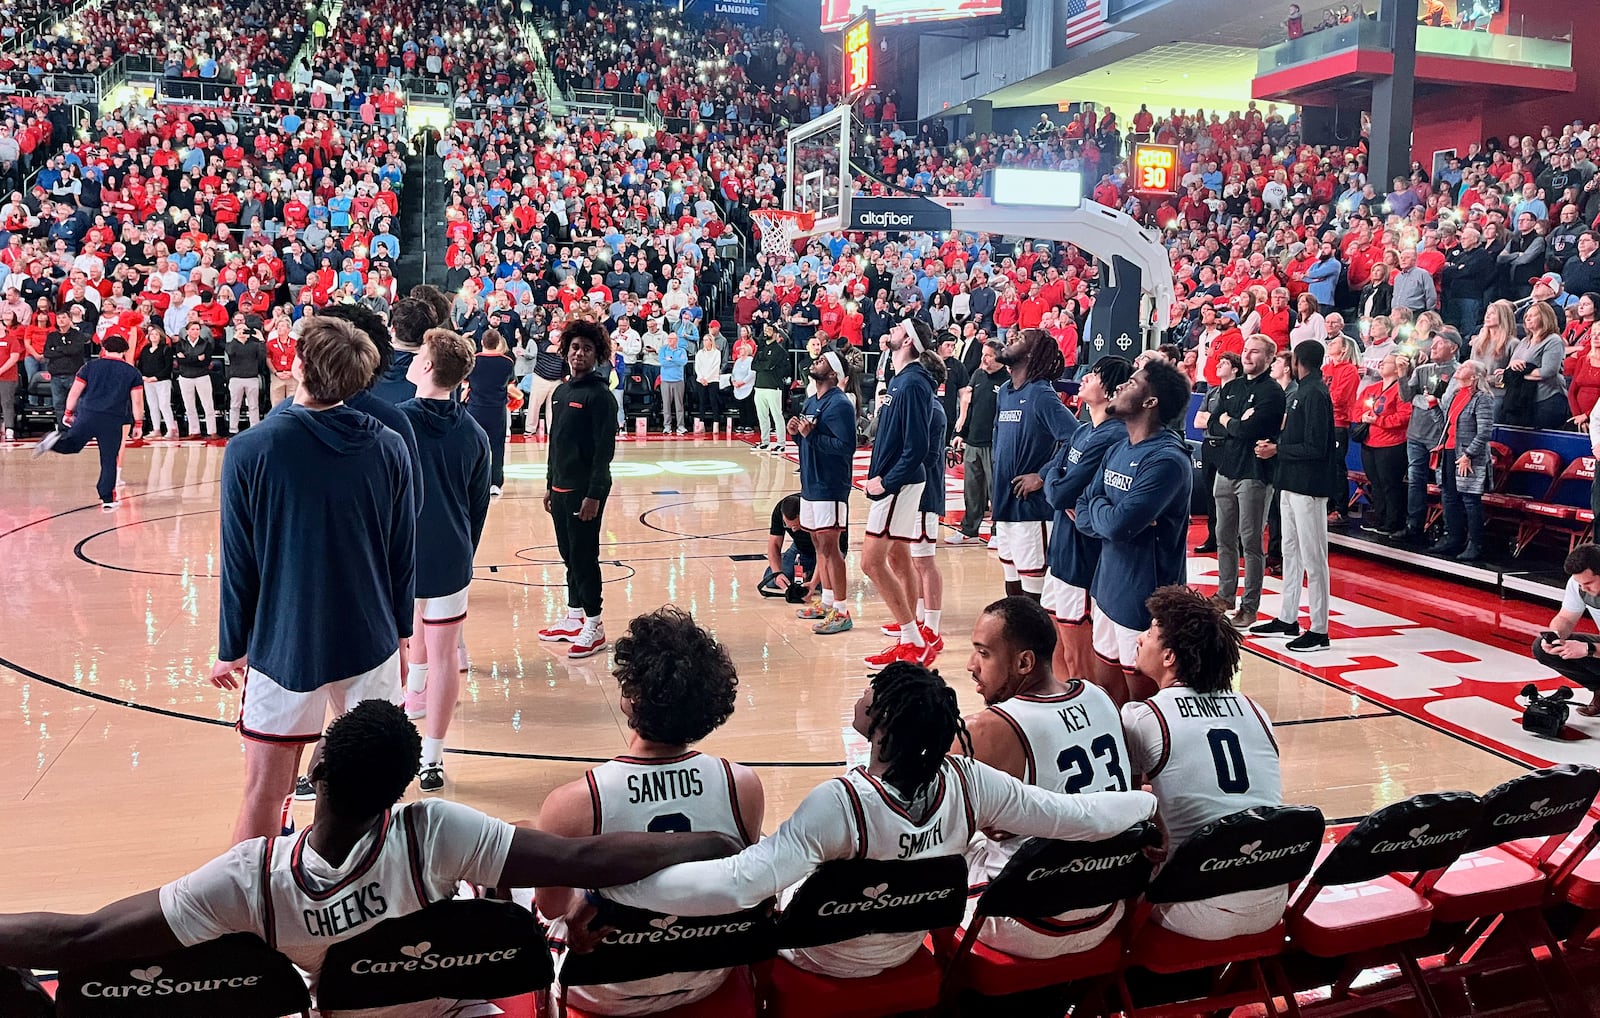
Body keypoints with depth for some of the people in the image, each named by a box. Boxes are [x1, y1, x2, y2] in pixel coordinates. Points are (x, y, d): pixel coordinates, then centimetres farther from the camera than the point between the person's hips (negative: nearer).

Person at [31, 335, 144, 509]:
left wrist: (68, 412, 18)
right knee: (109, 461, 7)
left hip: (87, 415, 1)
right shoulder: (133, 373, 8)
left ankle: (57, 439, -20)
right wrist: (138, 423, 8)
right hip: (113, 421, -1)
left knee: (70, 446, 15)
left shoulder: (90, 366, 10)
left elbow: (74, 392, 8)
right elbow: (137, 401, 3)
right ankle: (107, 500, 8)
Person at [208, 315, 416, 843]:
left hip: (283, 645, -2)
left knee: (263, 796, 9)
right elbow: (404, 556, 3)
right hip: (369, 644, 2)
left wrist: (231, 649, 7)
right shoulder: (389, 448, -4)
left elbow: (238, 563, -6)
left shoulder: (250, 450, -11)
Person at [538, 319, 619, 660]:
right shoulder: (561, 392, 12)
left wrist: (594, 494, -20)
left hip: (585, 490, -7)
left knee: (584, 556, -3)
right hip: (561, 488, 8)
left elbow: (605, 449, -16)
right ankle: (573, 620, 24)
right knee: (569, 555, 13)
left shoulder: (600, 395, -11)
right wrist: (550, 484, 16)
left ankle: (594, 628, 6)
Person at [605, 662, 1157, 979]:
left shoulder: (840, 805, -39)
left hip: (822, 963, -5)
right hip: (907, 953, 6)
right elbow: (1079, 816, -15)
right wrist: (1147, 800, 4)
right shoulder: (968, 784, -24)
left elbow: (737, 885, -50)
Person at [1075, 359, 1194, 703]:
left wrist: (1096, 508, -6)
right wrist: (1109, 517, -14)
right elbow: (1082, 513, 7)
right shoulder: (1117, 451, 8)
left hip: (1144, 598, -8)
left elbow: (1118, 524, -28)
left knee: (1141, 696, 5)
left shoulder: (1167, 459, -20)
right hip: (1107, 588, 8)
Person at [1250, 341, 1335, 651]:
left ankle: (1319, 631, 1)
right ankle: (1287, 620, 24)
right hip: (1291, 483, 10)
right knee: (1291, 552, 15)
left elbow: (1314, 448, -21)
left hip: (1308, 486, -10)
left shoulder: (1315, 394, -15)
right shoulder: (1302, 391, 13)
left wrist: (1277, 450, -13)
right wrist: (1274, 445, 0)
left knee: (1312, 556, -4)